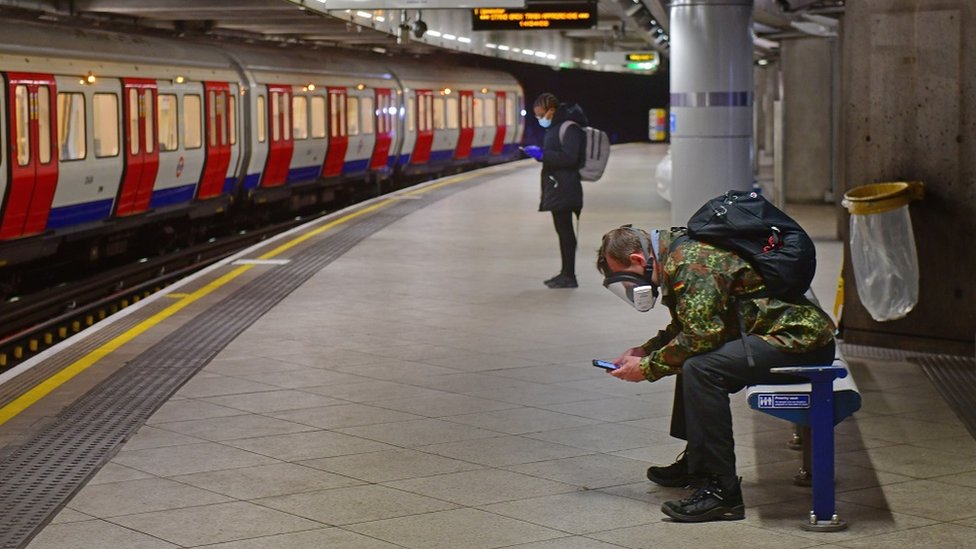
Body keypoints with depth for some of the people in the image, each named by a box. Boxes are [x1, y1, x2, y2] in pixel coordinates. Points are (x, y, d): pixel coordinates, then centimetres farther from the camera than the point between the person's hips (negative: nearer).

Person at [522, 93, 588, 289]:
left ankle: (569, 276, -6)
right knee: (562, 230, 14)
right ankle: (565, 272, 20)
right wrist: (540, 153, 8)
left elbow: (569, 158, -23)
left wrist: (542, 154, -22)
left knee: (565, 230, -8)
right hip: (556, 187, 10)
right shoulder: (555, 127, 16)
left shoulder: (569, 128, -15)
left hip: (564, 189, -10)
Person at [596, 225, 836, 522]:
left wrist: (648, 367, -13)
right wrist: (644, 350, 12)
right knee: (691, 356, 22)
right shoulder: (676, 255, 14)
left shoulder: (690, 262, -18)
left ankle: (722, 491, -23)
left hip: (802, 341, -11)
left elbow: (700, 334, -24)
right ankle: (696, 462, 29)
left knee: (701, 367, -26)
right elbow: (685, 329, 25)